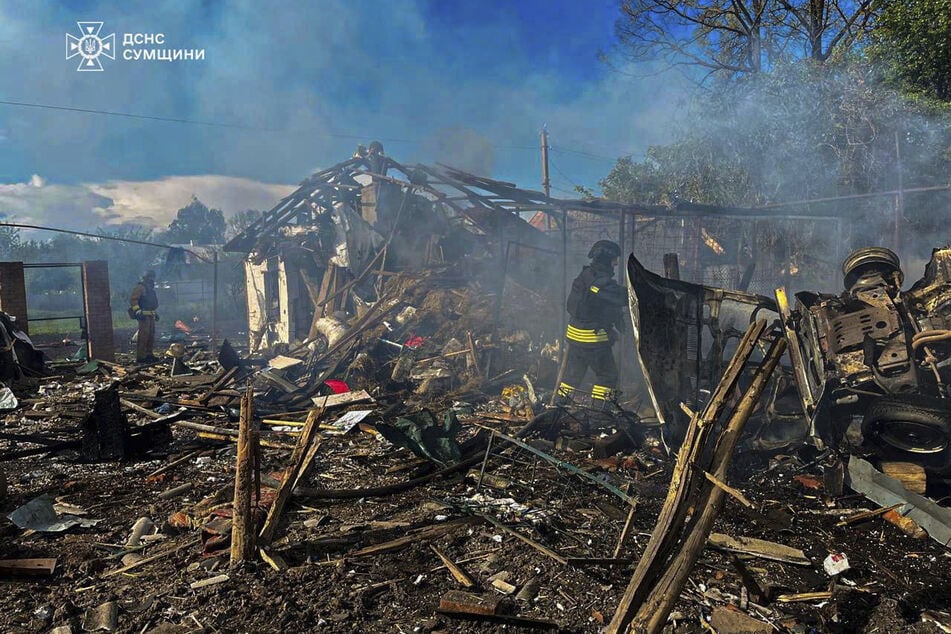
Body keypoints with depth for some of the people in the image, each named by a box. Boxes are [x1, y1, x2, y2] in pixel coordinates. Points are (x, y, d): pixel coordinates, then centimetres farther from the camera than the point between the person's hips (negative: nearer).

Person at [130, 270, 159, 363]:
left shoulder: (151, 289, 21)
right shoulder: (140, 287, -7)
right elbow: (133, 300, -16)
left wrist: (155, 313, 29)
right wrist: (137, 311, -26)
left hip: (151, 316, 9)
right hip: (144, 315, -9)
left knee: (151, 335, 11)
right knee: (143, 335, -13)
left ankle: (148, 354, 18)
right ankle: (140, 357, -13)